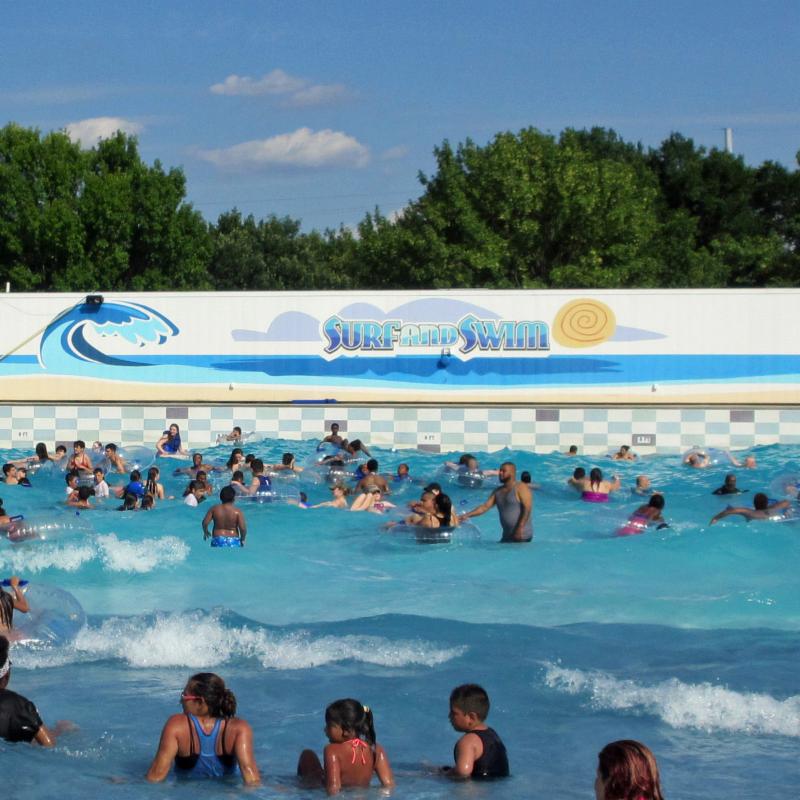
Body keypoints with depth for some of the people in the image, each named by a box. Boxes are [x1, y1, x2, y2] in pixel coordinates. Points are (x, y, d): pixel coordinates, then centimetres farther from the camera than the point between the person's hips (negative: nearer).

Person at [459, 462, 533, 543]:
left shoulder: (521, 487, -7)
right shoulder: (498, 491, 14)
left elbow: (527, 509, -16)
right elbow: (485, 507, 9)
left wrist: (520, 529, -25)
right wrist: (467, 515, -4)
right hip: (507, 536, 7)